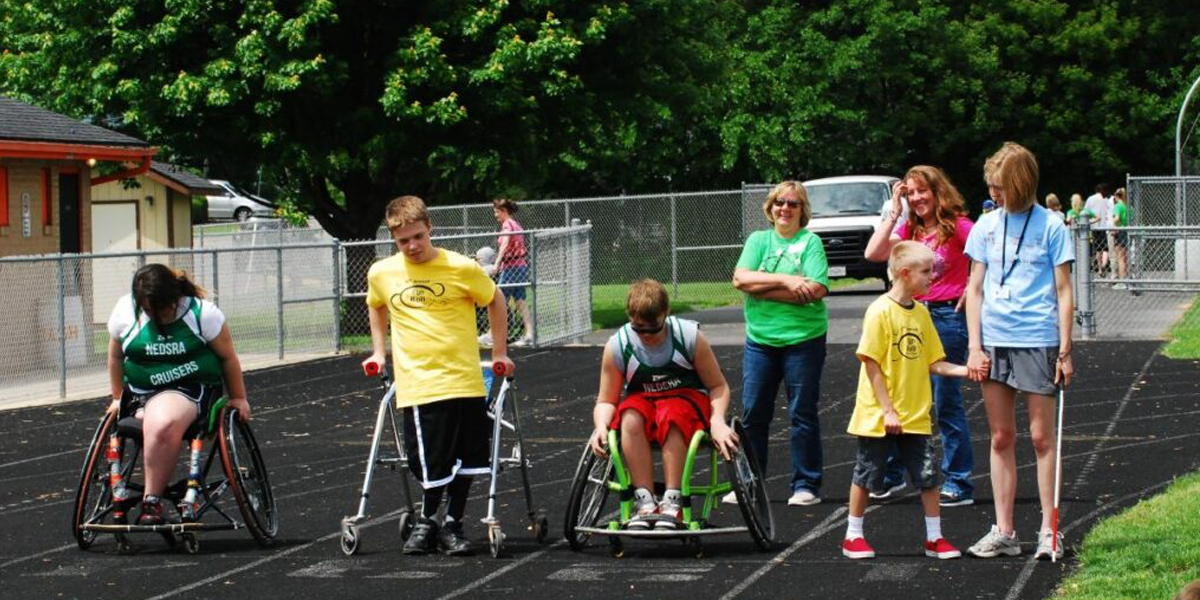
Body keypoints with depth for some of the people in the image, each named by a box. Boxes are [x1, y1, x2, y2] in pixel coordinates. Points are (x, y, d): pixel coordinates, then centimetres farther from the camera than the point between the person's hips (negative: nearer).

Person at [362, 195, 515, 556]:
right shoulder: (381, 274, 2)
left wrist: (500, 353, 13)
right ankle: (427, 522, 18)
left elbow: (495, 300, 12)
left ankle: (453, 524, 22)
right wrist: (379, 352, 24)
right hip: (417, 386, 0)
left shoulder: (462, 268, -4)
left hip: (465, 381, 0)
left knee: (467, 460, 4)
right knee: (431, 466, -5)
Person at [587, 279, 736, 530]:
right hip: (641, 401, 2)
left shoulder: (689, 336, -12)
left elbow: (718, 386, -4)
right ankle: (645, 503, -35)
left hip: (687, 399, -2)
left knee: (671, 417, -38)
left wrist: (717, 421, -23)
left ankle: (672, 503, -35)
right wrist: (601, 426, -24)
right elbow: (606, 401, -1)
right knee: (630, 419, -35)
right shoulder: (617, 346, -9)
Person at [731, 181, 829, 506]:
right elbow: (741, 278, -5)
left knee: (803, 413, 1)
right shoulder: (758, 240, 10)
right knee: (752, 414, 4)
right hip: (760, 340, 3)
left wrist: (762, 288, -12)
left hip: (803, 339, -3)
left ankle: (806, 485, 8)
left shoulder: (811, 242, -1)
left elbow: (816, 290, -14)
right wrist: (786, 280, -16)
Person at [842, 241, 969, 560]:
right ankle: (853, 536, 19)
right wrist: (888, 410, -16)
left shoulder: (921, 313, 6)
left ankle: (934, 538, 14)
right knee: (867, 474, 6)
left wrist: (966, 370, -6)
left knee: (928, 476, 4)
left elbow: (933, 363, 10)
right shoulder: (880, 311, -14)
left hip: (915, 415, 6)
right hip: (878, 415, -6)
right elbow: (871, 364, -14)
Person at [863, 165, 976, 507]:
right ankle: (891, 475, 20)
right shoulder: (910, 229, 10)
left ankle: (958, 484, 5)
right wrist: (893, 212, 0)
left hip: (948, 316, -6)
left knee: (946, 402, -2)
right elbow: (873, 253, -1)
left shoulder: (958, 226, -7)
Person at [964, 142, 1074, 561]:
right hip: (994, 342, 4)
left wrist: (1064, 350, -5)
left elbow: (1063, 293, -1)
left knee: (1041, 436, -1)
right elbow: (975, 288, 10)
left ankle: (1049, 530, 5)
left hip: (1037, 342, -4)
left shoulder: (1051, 227, -2)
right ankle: (1003, 532, 11)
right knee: (1001, 437, 7)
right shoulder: (986, 226, 8)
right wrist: (975, 345, 3)